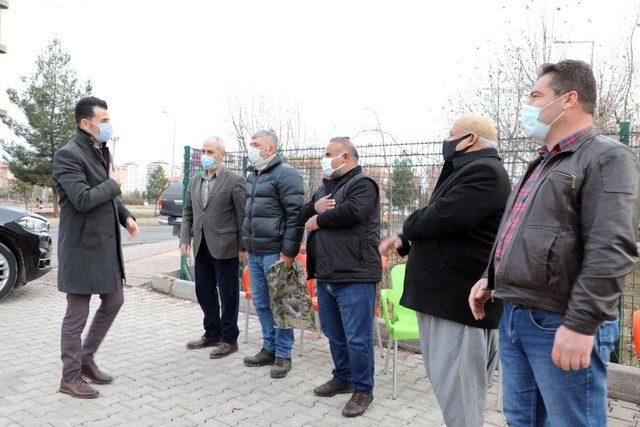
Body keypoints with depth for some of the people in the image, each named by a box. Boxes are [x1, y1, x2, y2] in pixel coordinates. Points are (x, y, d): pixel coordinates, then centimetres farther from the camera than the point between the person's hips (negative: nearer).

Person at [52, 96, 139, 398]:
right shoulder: (68, 155, -16)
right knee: (77, 315, 4)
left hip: (107, 245, 9)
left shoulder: (102, 152, 12)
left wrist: (126, 217, 5)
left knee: (114, 301, 17)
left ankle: (86, 358, 32)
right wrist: (113, 184, -11)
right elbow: (83, 199, -27)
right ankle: (71, 377, 21)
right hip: (82, 248, -9)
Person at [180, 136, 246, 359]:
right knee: (204, 293, 16)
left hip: (224, 248, -6)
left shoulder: (234, 180, -7)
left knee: (228, 295, 5)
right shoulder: (194, 181, 12)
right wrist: (185, 239, 4)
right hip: (201, 247, 7)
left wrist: (243, 246, -10)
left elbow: (242, 215, -8)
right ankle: (212, 334, 33)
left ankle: (229, 339, 19)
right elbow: (187, 213, 14)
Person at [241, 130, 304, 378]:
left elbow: (295, 215, -16)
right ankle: (269, 349, 28)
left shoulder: (285, 174, -10)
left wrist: (288, 252, -19)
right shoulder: (252, 176, 17)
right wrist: (245, 245, 19)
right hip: (254, 253, 8)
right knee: (261, 304, 14)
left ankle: (283, 355, 15)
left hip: (275, 253, -8)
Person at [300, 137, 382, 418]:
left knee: (357, 338, 0)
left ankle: (363, 389, 17)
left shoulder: (362, 183, -7)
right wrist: (314, 207, -6)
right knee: (334, 333, 19)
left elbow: (351, 212, -25)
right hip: (325, 276, 9)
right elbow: (302, 216, 17)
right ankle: (343, 378, 36)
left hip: (354, 277, -8)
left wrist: (318, 220, -10)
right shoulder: (325, 187, 19)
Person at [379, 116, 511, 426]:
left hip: (459, 300, -11)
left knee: (455, 391, -2)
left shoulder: (484, 171, -15)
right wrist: (405, 241, 8)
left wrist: (408, 228, -3)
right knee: (445, 382, 20)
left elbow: (441, 217, -25)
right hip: (446, 295, 11)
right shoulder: (467, 171, 20)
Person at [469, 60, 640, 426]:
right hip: (515, 317, 9)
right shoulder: (543, 165, 20)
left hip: (562, 327, -8)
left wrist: (581, 325, -23)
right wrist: (491, 278, 18)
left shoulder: (607, 158, -9)